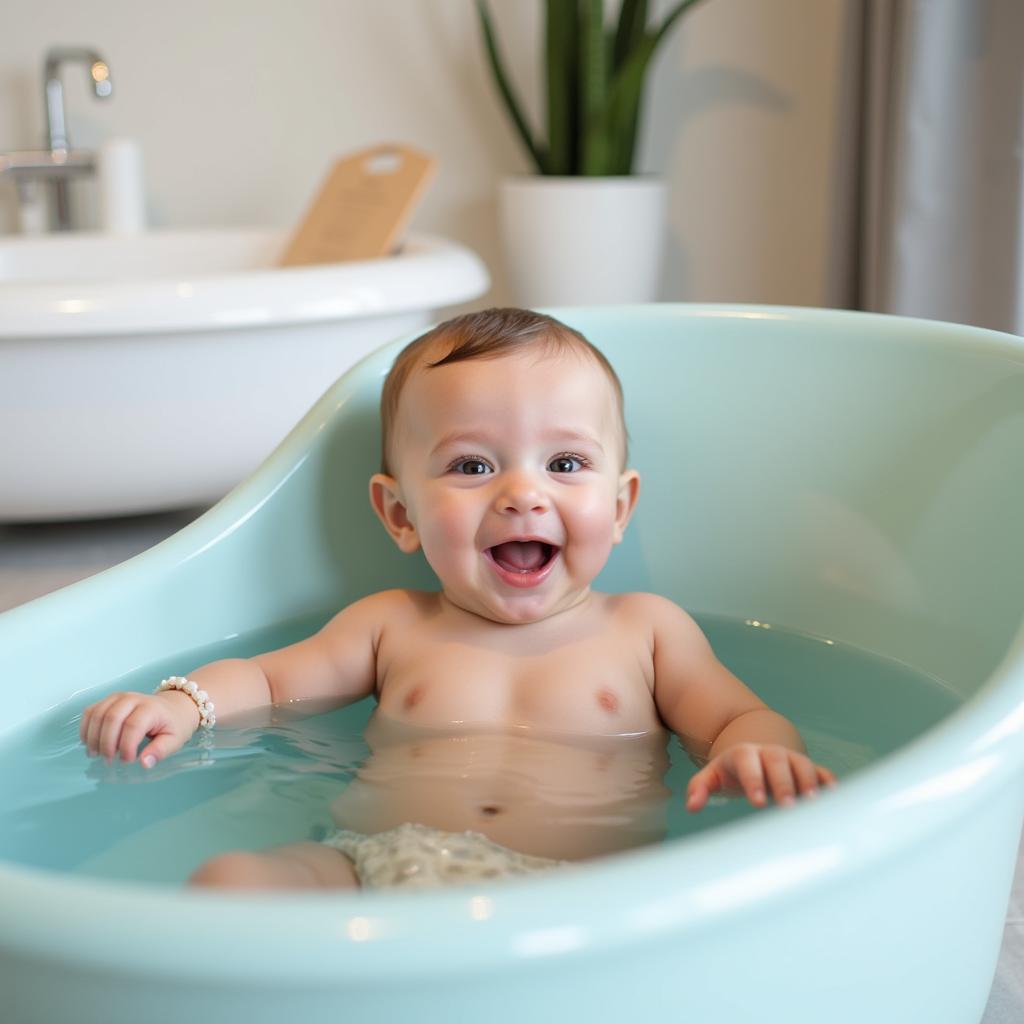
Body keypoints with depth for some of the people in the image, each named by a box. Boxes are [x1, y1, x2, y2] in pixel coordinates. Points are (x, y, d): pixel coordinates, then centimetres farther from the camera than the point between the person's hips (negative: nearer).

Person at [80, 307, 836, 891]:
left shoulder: (648, 629, 18)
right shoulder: (392, 627, 21)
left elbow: (739, 718, 13)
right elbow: (269, 680, 25)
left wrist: (759, 753, -12)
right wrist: (183, 704, 3)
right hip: (374, 871, 1)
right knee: (229, 881, -28)